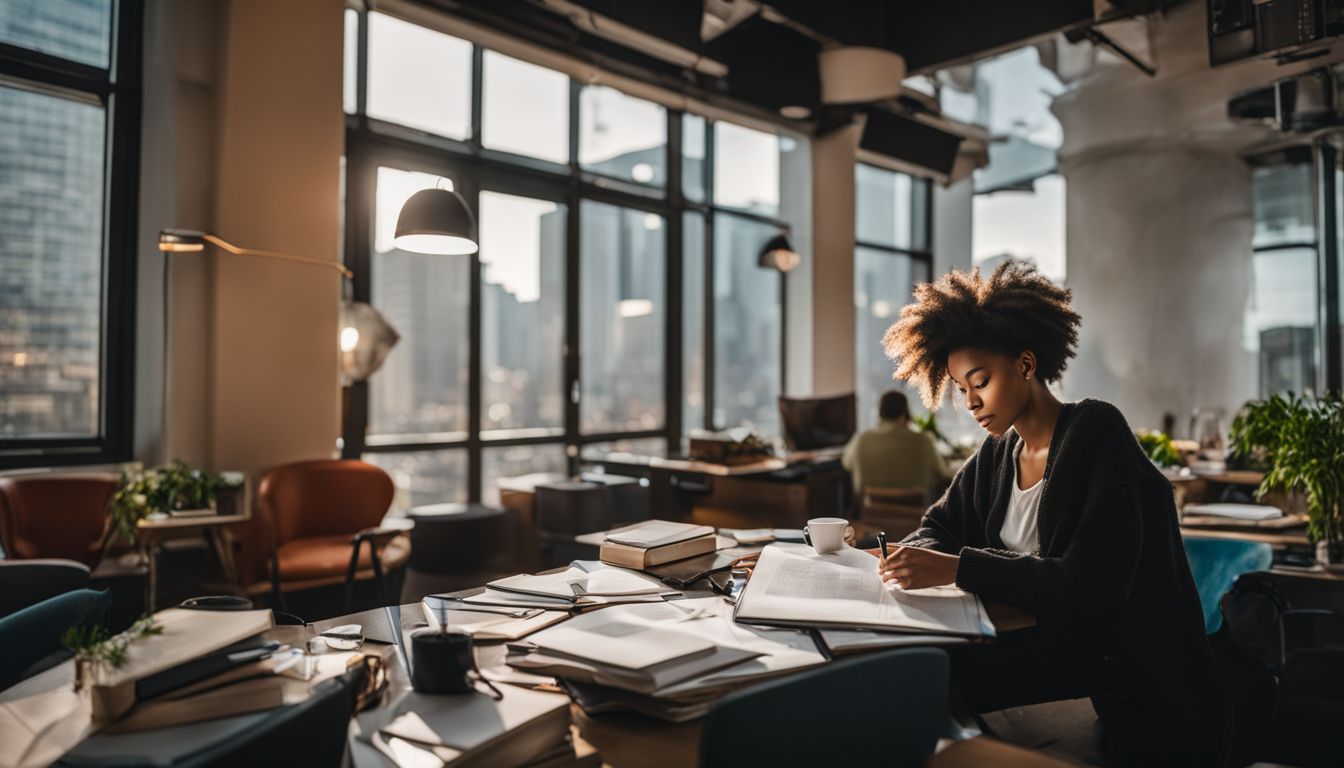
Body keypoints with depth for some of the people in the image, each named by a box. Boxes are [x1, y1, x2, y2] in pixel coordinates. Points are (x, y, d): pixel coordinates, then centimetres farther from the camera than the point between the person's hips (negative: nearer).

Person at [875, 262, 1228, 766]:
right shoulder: (997, 454, 7)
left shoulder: (1096, 432, -14)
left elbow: (1091, 584, -24)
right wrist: (912, 556, -9)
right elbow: (941, 526, 15)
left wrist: (957, 567, -27)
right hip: (1052, 658, 6)